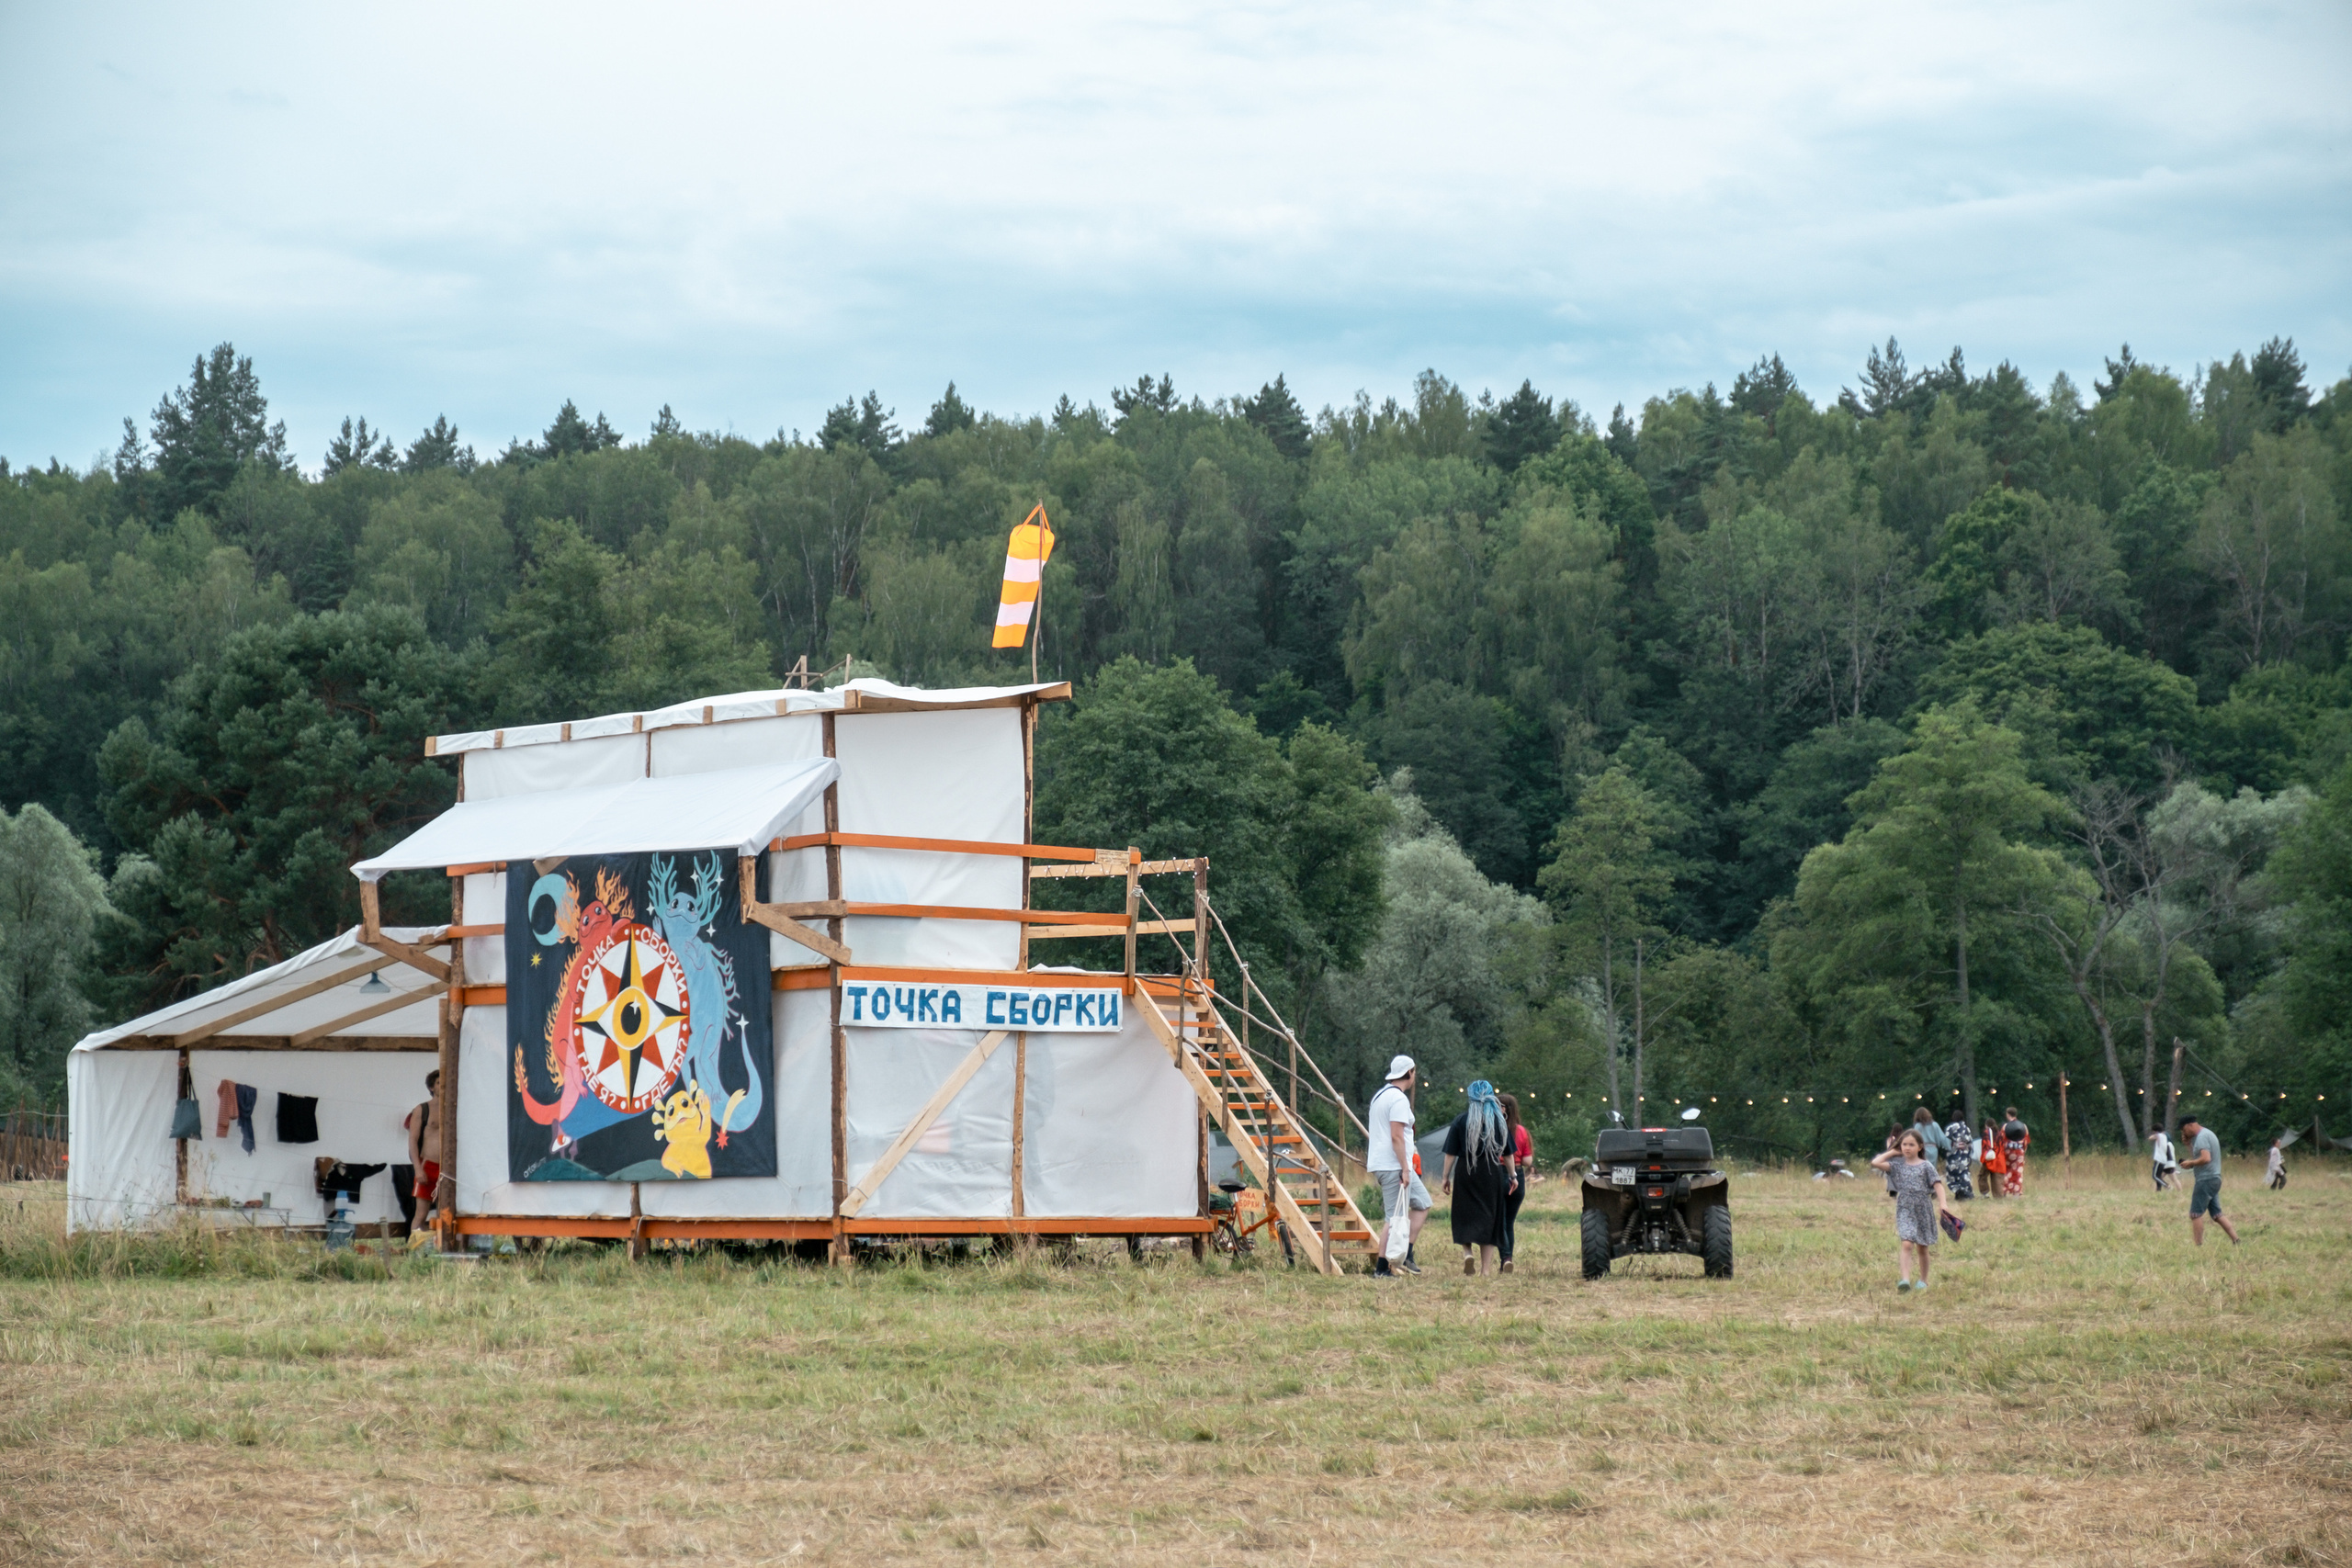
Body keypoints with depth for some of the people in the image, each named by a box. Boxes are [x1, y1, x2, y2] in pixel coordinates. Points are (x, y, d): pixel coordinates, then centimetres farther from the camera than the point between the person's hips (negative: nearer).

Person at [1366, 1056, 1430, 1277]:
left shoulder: (1380, 1095, 17)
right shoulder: (1399, 1099, -14)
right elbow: (1396, 1136, -21)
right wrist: (1405, 1169, -20)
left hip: (1380, 1164, 10)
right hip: (1394, 1166, -10)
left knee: (1422, 1203, 14)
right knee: (1395, 1217, -7)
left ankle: (1406, 1256, 7)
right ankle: (1382, 1267, -8)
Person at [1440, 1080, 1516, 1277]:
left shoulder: (1461, 1121, -3)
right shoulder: (1499, 1121, 2)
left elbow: (1451, 1153, -3)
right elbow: (1508, 1153, 6)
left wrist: (1445, 1177, 2)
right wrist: (1512, 1175, 15)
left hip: (1466, 1172, -1)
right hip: (1493, 1174, 1)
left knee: (1464, 1218, 11)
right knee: (1489, 1219, 7)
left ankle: (1467, 1252, -13)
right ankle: (1486, 1268, 5)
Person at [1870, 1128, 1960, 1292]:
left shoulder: (1926, 1166, -1)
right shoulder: (1898, 1165, 5)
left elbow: (1937, 1185, -6)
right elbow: (1876, 1162, -4)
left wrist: (1943, 1203, -19)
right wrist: (1892, 1152, 5)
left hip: (1923, 1209, 0)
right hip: (1905, 1210, 0)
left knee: (1922, 1247, 10)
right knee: (1906, 1244, -16)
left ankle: (1923, 1280, 25)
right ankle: (1906, 1279, -25)